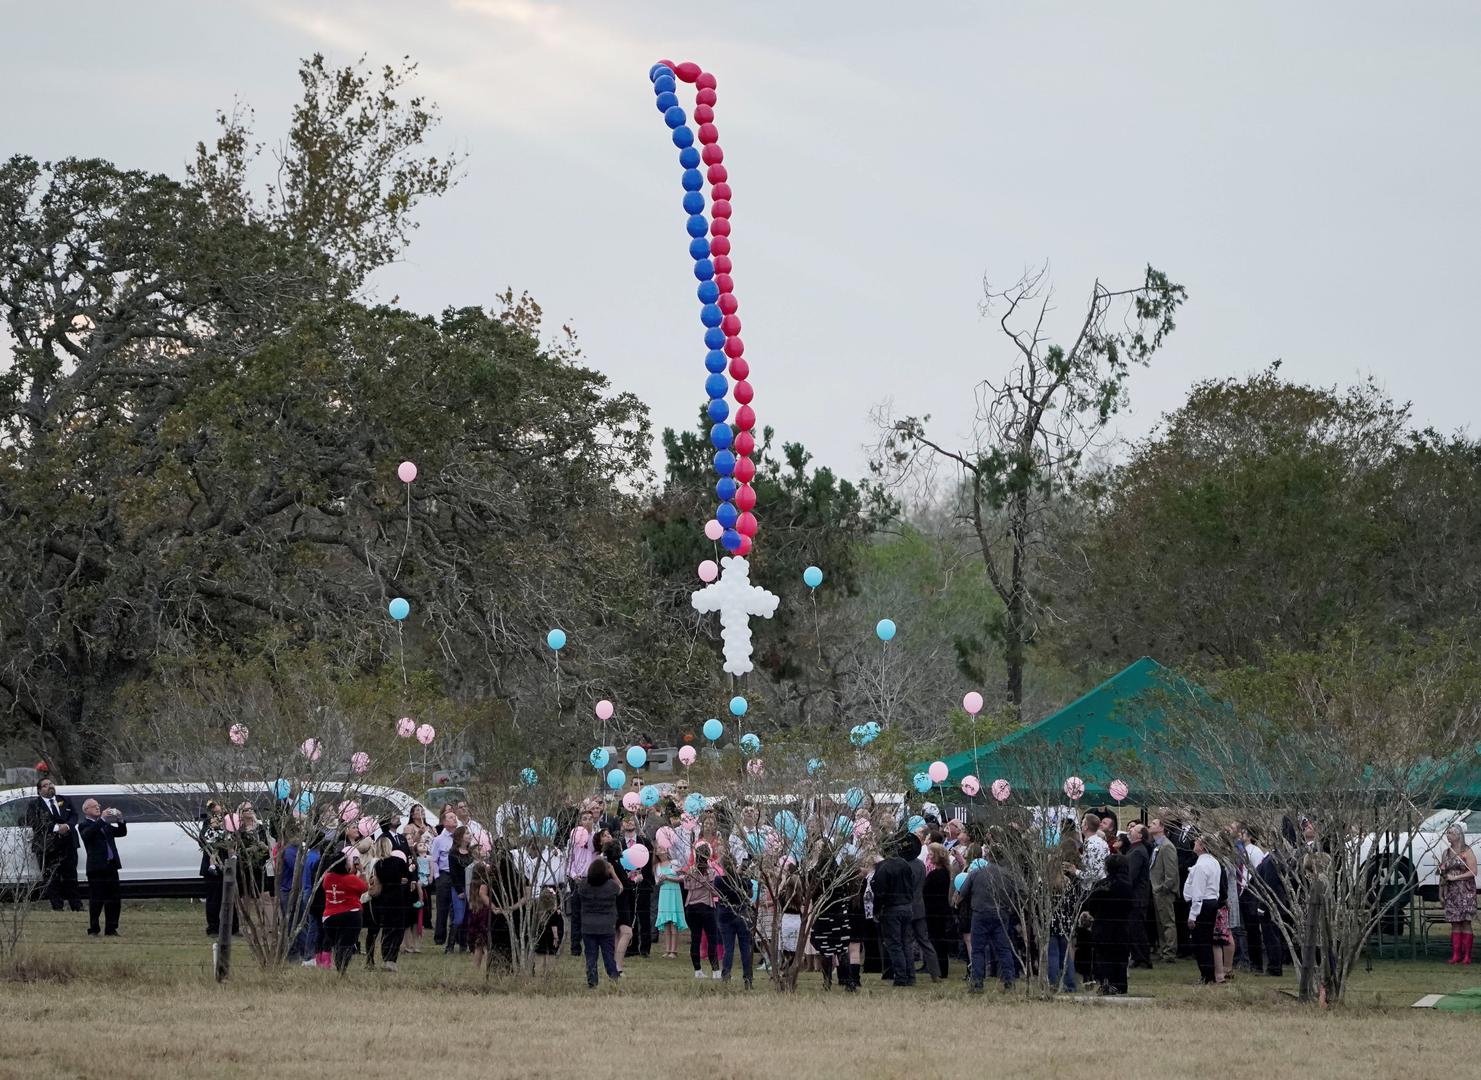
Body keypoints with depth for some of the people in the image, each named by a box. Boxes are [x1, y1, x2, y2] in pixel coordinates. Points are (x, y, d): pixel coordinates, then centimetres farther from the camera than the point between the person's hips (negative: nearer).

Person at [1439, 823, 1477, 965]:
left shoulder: (1467, 852, -2)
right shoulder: (1446, 853, 14)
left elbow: (1473, 872, -9)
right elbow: (1443, 875, 17)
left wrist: (1454, 877, -13)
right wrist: (1441, 893, 12)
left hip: (1465, 891, -5)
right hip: (1451, 893, 5)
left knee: (1466, 923, -6)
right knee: (1455, 924, 1)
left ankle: (1466, 956, -7)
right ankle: (1455, 955, 0)